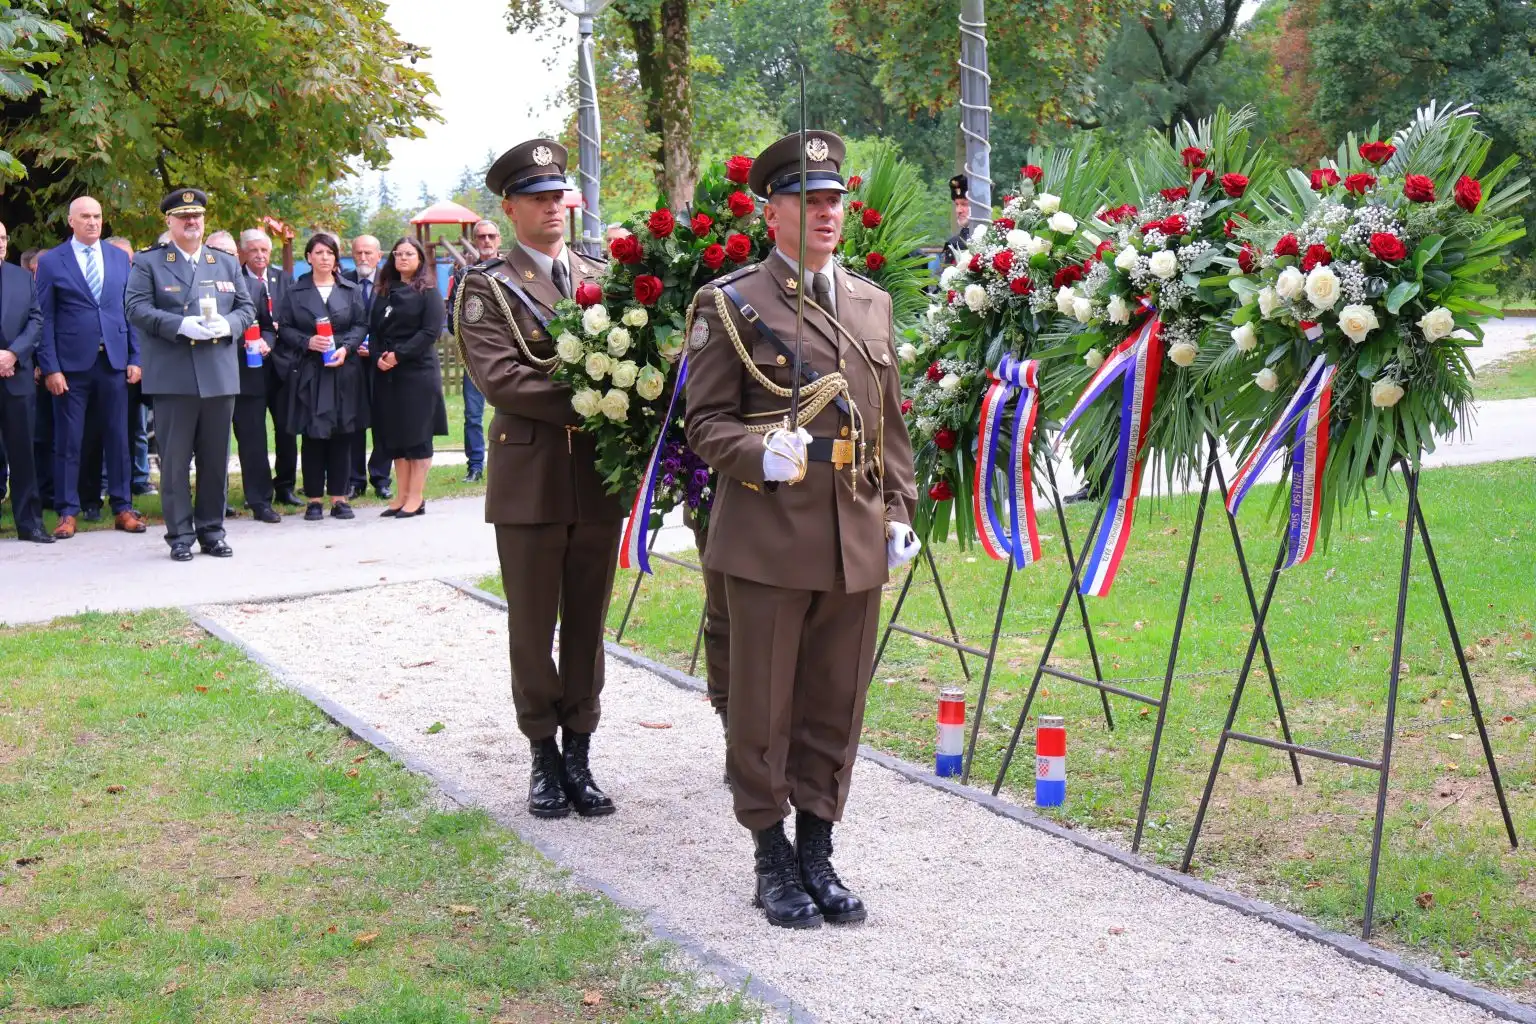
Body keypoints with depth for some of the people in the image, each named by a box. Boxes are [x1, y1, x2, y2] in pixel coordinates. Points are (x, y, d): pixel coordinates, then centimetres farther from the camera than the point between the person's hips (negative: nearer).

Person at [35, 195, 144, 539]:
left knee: (117, 437, 6)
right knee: (67, 442, 2)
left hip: (114, 360, 2)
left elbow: (131, 310, 10)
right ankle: (67, 512, 9)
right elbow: (45, 319, -1)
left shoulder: (119, 258, 9)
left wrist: (135, 358, 2)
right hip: (71, 364, -2)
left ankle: (123, 508, 14)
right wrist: (50, 368, -8)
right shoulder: (50, 262, 1)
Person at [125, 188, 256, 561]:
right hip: (172, 376, -3)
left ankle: (212, 531, 17)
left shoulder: (227, 263, 17)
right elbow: (138, 309, -5)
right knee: (175, 459, -1)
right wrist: (180, 325, -19)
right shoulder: (149, 263, 4)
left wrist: (228, 325, -8)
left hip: (220, 375, 4)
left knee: (216, 459, 7)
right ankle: (180, 535, 6)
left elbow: (246, 308, 14)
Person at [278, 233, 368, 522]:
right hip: (308, 372, -1)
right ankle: (314, 499, 5)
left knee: (342, 435, 1)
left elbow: (361, 325, 6)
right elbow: (283, 327, 3)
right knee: (313, 435, -1)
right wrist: (307, 342, -14)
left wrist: (346, 348, -11)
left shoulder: (351, 290, 9)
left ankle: (339, 497, 7)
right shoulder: (295, 292, 6)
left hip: (344, 371, 1)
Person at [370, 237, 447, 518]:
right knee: (394, 434, 6)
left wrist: (398, 355, -15)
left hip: (418, 370, -5)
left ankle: (417, 498, 0)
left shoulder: (428, 292, -1)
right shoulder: (385, 292, 15)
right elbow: (373, 329, 12)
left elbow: (431, 332, -10)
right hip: (387, 373, 5)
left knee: (417, 432, -3)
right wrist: (378, 356, -6)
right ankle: (402, 495, 11)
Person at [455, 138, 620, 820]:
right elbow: (497, 375, -15)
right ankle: (544, 757, 16)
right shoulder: (487, 288, -2)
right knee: (532, 626, 5)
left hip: (600, 473, 4)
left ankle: (579, 754, 17)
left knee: (588, 622, 8)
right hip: (531, 476, -3)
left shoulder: (604, 277, 13)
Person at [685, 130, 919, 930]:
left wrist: (900, 515, 11)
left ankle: (817, 851, 23)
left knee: (837, 705, 11)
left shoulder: (871, 303, 13)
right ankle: (773, 857, 17)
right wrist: (761, 456, -23)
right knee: (764, 707, 4)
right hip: (770, 539, -5)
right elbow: (706, 422, -4)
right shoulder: (729, 304, -2)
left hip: (857, 541, 5)